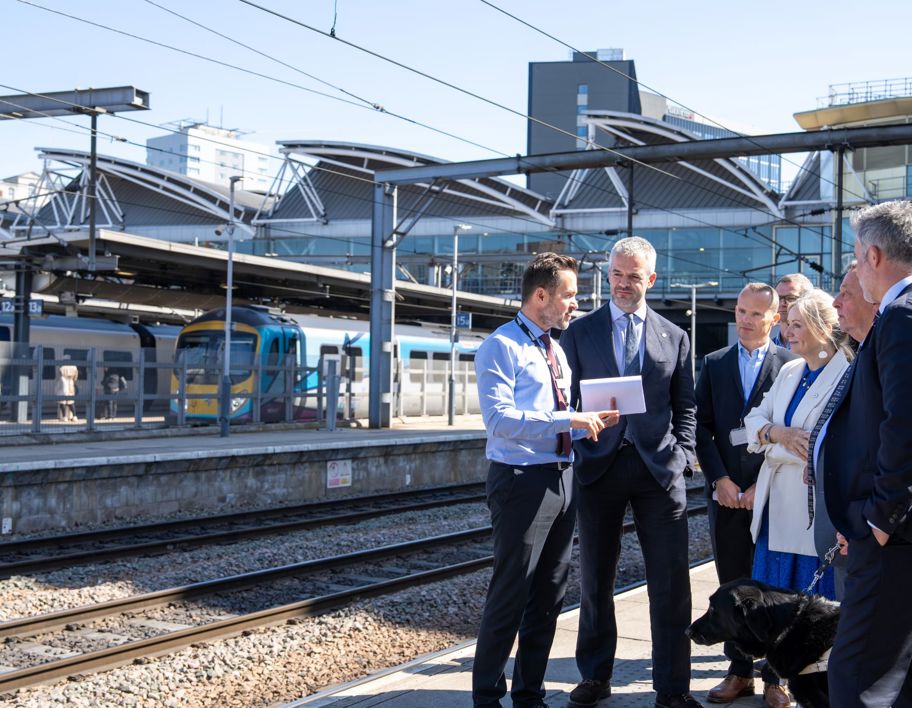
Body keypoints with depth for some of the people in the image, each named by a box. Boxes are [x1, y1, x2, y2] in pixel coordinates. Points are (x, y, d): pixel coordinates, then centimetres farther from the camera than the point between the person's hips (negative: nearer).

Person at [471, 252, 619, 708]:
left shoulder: (556, 351, 18)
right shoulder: (501, 347, -10)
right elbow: (500, 418, -21)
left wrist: (592, 422, 3)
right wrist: (568, 420, -22)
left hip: (561, 479, 8)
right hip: (522, 482, -8)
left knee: (549, 594, 13)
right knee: (510, 596, -3)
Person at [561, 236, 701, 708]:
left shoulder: (674, 337, 10)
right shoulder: (580, 332, 7)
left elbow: (685, 406, 10)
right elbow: (566, 399, 6)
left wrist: (680, 457, -3)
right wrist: (575, 449, -8)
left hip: (659, 468, 0)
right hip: (599, 467, 0)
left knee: (671, 584, -1)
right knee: (595, 580, 9)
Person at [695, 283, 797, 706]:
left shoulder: (792, 365, 1)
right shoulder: (714, 365, 11)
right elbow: (702, 427, 6)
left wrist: (764, 484, -9)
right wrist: (720, 479, -5)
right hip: (727, 492, 3)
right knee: (732, 587, 7)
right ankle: (740, 672, 14)